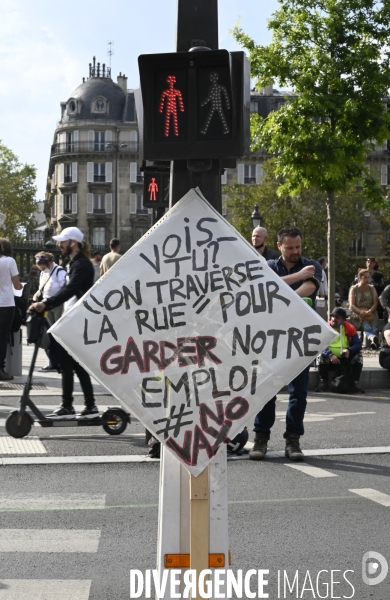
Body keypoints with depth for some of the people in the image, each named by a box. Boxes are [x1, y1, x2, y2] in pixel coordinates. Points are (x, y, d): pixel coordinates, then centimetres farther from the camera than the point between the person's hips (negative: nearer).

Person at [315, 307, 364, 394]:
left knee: (358, 355, -20)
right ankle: (323, 382, -25)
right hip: (330, 361, -2)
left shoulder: (350, 328, -1)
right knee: (322, 355, -30)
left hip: (345, 359, 2)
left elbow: (358, 344, -6)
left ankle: (355, 383, -21)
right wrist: (330, 355, -34)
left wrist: (349, 350, -28)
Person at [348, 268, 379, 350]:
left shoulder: (372, 288, 18)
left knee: (373, 327, -32)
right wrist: (361, 312, -18)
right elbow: (351, 305, 1)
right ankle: (373, 338, -67)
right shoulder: (353, 289, 10)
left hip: (370, 314, 3)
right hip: (357, 314, -3)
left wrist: (369, 312, -13)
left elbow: (375, 303, 8)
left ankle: (372, 339, -62)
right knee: (366, 325, -36)